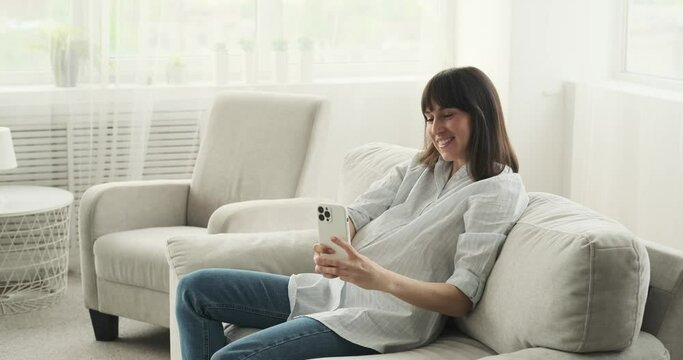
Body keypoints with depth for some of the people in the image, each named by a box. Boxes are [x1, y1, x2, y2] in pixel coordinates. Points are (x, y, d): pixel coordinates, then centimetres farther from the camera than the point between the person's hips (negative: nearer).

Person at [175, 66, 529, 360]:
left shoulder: (498, 191, -9)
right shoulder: (423, 166, 16)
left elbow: (462, 298, -16)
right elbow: (356, 216, 3)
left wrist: (381, 279, -32)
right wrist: (327, 248, -22)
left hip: (387, 317, -9)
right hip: (338, 290, 9)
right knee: (195, 288, 7)